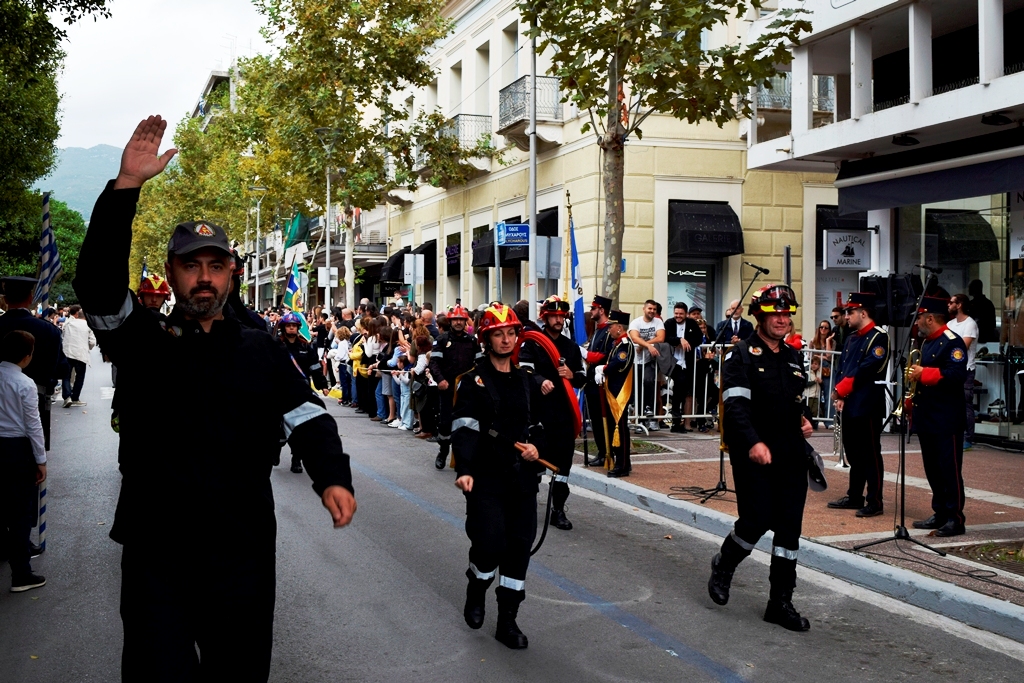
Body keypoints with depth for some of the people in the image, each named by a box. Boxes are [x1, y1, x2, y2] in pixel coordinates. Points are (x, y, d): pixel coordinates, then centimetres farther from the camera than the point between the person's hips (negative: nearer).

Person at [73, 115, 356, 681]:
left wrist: (333, 477, -24)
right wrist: (126, 186, -23)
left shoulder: (262, 352, 5)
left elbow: (307, 417, -4)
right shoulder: (142, 343, 2)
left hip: (243, 554, 1)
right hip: (155, 555, -1)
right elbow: (97, 280, -13)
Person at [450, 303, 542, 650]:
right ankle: (476, 594, 21)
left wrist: (536, 447, 3)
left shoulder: (525, 380, 13)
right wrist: (464, 471, -29)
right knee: (490, 543, -13)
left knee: (519, 546, 4)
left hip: (522, 477, 5)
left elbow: (540, 422, 25)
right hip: (486, 478, -5)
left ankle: (507, 621, 16)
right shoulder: (473, 381, -5)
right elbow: (464, 429, -15)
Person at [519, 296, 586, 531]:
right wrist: (540, 381, -34)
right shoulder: (532, 343, -1)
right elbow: (525, 369, -15)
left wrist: (572, 375, -5)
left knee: (563, 462, 4)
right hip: (538, 411, -4)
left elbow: (582, 377, 17)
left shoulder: (572, 346, 16)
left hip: (564, 413, 5)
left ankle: (558, 510, 12)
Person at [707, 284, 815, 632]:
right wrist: (753, 442, -31)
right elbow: (736, 404, -18)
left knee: (789, 527, 4)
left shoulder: (793, 356, 15)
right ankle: (723, 565, 21)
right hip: (753, 454, -6)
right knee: (758, 519, -9)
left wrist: (802, 421, 7)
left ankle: (780, 602, 14)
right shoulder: (742, 355, -6)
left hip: (790, 455, 6)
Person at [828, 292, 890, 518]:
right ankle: (854, 497, 24)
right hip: (849, 406, 8)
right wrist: (839, 396, -2)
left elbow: (866, 371, -19)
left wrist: (840, 389, -15)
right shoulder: (851, 338, 16)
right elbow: (841, 368, 12)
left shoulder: (879, 337, -11)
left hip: (868, 406, -8)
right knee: (853, 453, 14)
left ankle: (875, 502, 4)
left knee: (870, 455, -2)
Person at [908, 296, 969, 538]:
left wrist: (924, 374, -22)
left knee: (949, 470, -4)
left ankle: (955, 519, 2)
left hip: (946, 420, -9)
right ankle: (940, 514, 21)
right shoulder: (926, 343, 17)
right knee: (933, 469, 13)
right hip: (927, 418, 9)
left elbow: (957, 374, -23)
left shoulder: (952, 342, -12)